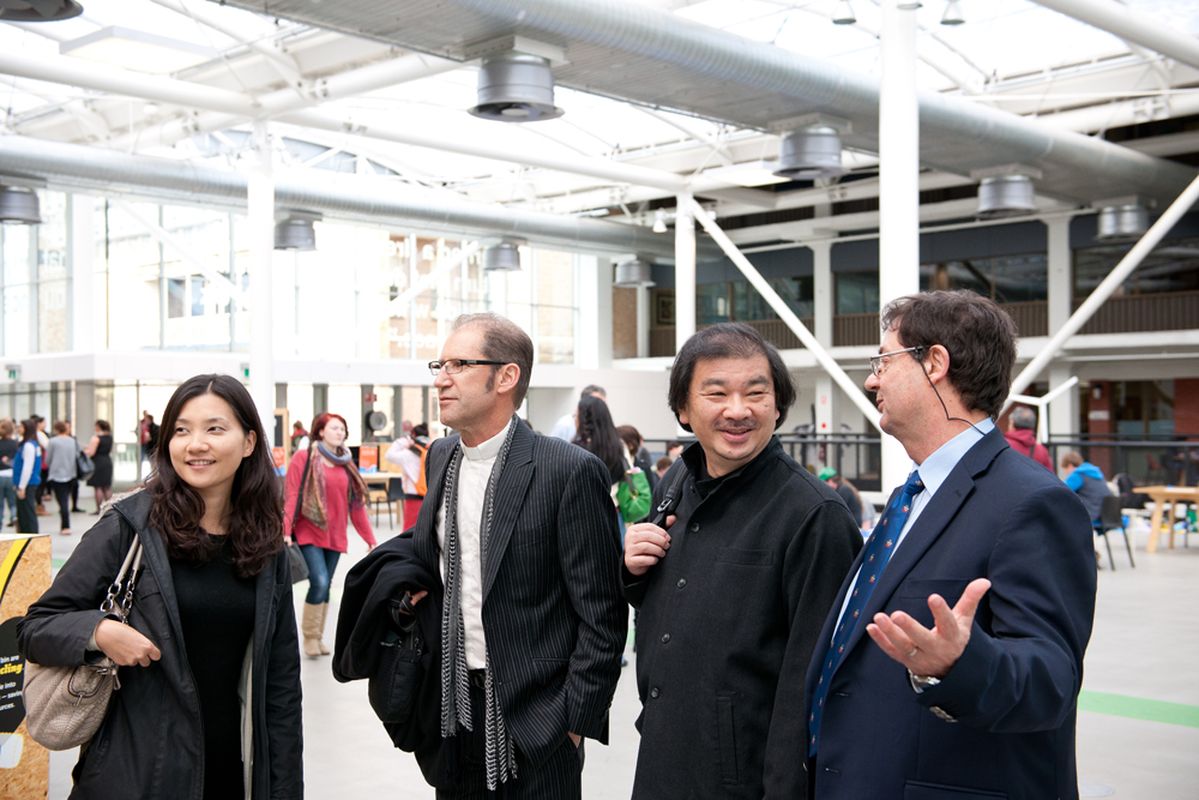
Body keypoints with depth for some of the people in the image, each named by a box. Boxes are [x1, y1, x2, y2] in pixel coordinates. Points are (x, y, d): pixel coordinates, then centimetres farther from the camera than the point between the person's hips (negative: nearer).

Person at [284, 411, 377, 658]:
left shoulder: (346, 465, 10)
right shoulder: (303, 458, -5)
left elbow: (356, 504, 11)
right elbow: (291, 497, -10)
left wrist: (370, 538, 8)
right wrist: (285, 532, -19)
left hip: (334, 536, 5)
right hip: (308, 533, -5)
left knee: (325, 586, 9)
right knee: (320, 582, -16)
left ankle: (318, 637, 24)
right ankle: (309, 635, 3)